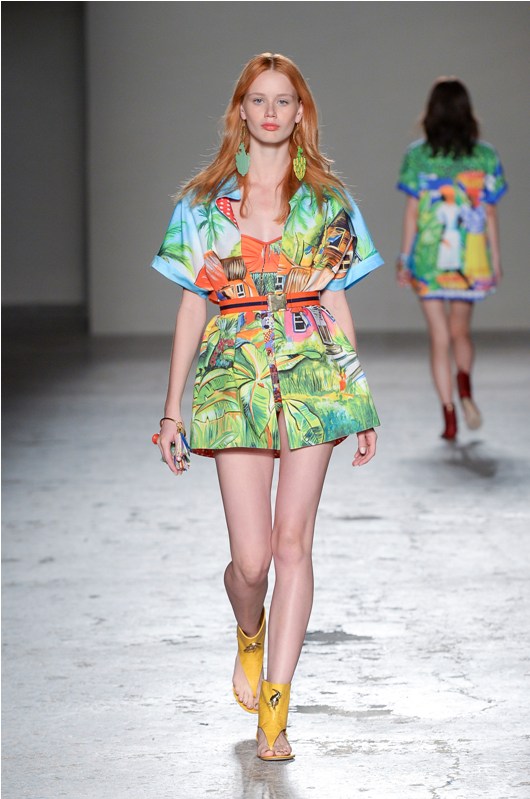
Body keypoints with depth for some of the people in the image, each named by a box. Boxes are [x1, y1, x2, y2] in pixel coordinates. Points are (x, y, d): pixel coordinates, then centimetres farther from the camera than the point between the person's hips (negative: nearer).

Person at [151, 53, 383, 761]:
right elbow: (192, 306, 8)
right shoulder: (205, 200, 8)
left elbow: (338, 302, 11)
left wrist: (363, 406, 9)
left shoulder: (327, 199, 9)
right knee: (252, 558, -6)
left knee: (294, 543, -3)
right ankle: (249, 634, 31)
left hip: (314, 370, 1)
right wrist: (172, 409, 5)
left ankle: (274, 710, 4)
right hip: (235, 374, -1)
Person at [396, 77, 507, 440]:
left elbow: (412, 210, -5)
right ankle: (464, 383, -11)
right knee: (461, 330, 18)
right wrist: (496, 261, 9)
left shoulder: (417, 155, -4)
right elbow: (490, 213, 1)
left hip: (428, 256, -1)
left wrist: (404, 256, 2)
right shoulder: (486, 155, -1)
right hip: (471, 259, 1)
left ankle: (449, 418, 3)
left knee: (440, 337, 5)